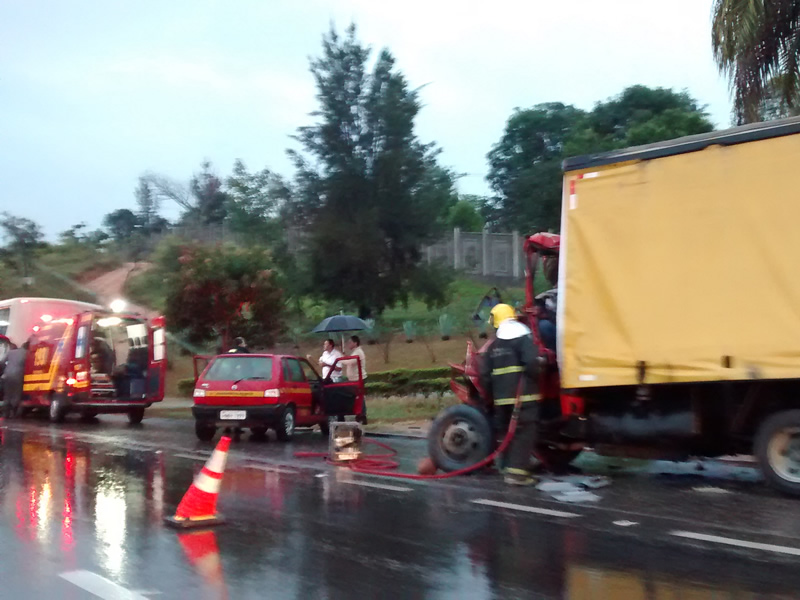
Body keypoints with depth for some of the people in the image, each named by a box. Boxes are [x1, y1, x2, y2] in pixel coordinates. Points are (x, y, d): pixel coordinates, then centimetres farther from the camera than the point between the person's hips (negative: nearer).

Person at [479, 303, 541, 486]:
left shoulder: (492, 345, 13)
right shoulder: (524, 338, -5)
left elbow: (485, 375, 10)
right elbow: (532, 363, -19)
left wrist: (492, 394, 22)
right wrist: (536, 381, -1)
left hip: (502, 398, 6)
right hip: (523, 396, -6)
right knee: (524, 433, -5)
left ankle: (510, 467, 24)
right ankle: (517, 472, -13)